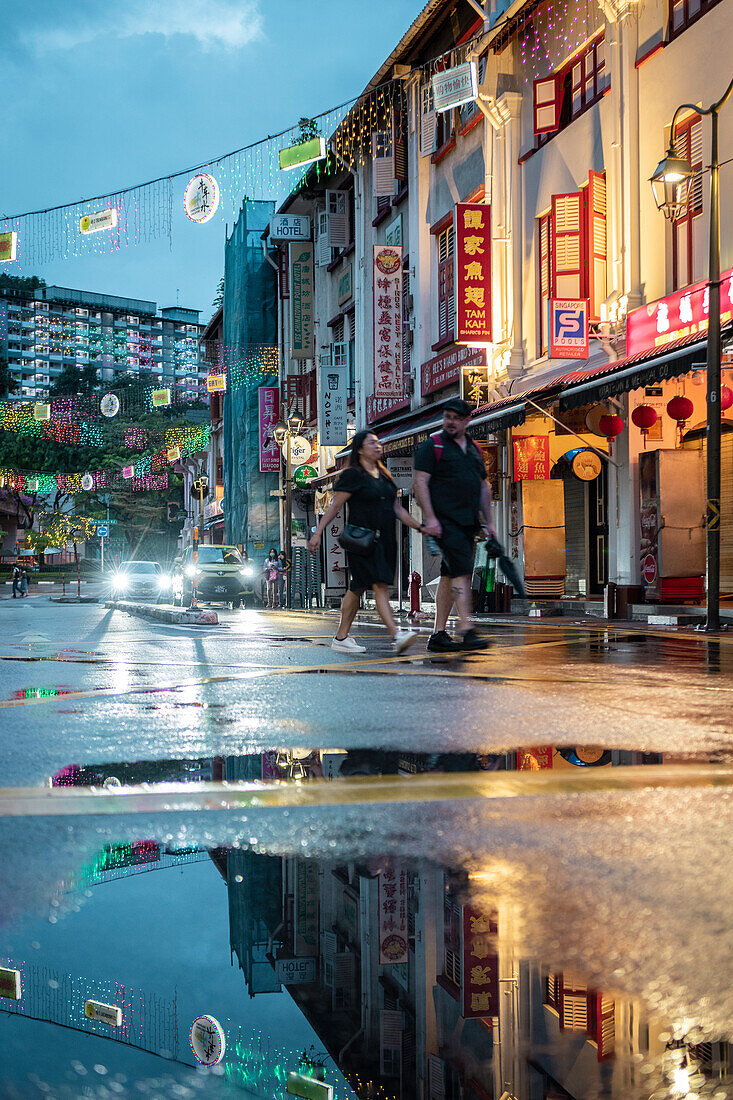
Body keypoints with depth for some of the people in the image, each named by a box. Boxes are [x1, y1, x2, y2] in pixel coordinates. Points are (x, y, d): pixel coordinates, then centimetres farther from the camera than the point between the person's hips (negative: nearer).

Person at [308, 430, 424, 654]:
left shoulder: (384, 476, 19)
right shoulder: (353, 475, -4)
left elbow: (397, 509, 21)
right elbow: (335, 506, -5)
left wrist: (420, 527, 14)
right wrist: (317, 533, -10)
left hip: (384, 540, 7)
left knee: (358, 588, 10)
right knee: (380, 587, -16)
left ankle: (341, 638, 15)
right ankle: (396, 637, -25)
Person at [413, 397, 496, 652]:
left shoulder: (473, 449, 19)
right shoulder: (432, 445, -2)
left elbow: (484, 487, 24)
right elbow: (420, 482, -9)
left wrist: (488, 522, 18)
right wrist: (429, 517, -18)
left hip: (468, 523, 7)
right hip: (444, 521, -7)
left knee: (449, 576, 8)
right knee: (461, 571, -17)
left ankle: (438, 635, 12)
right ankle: (467, 632, -22)